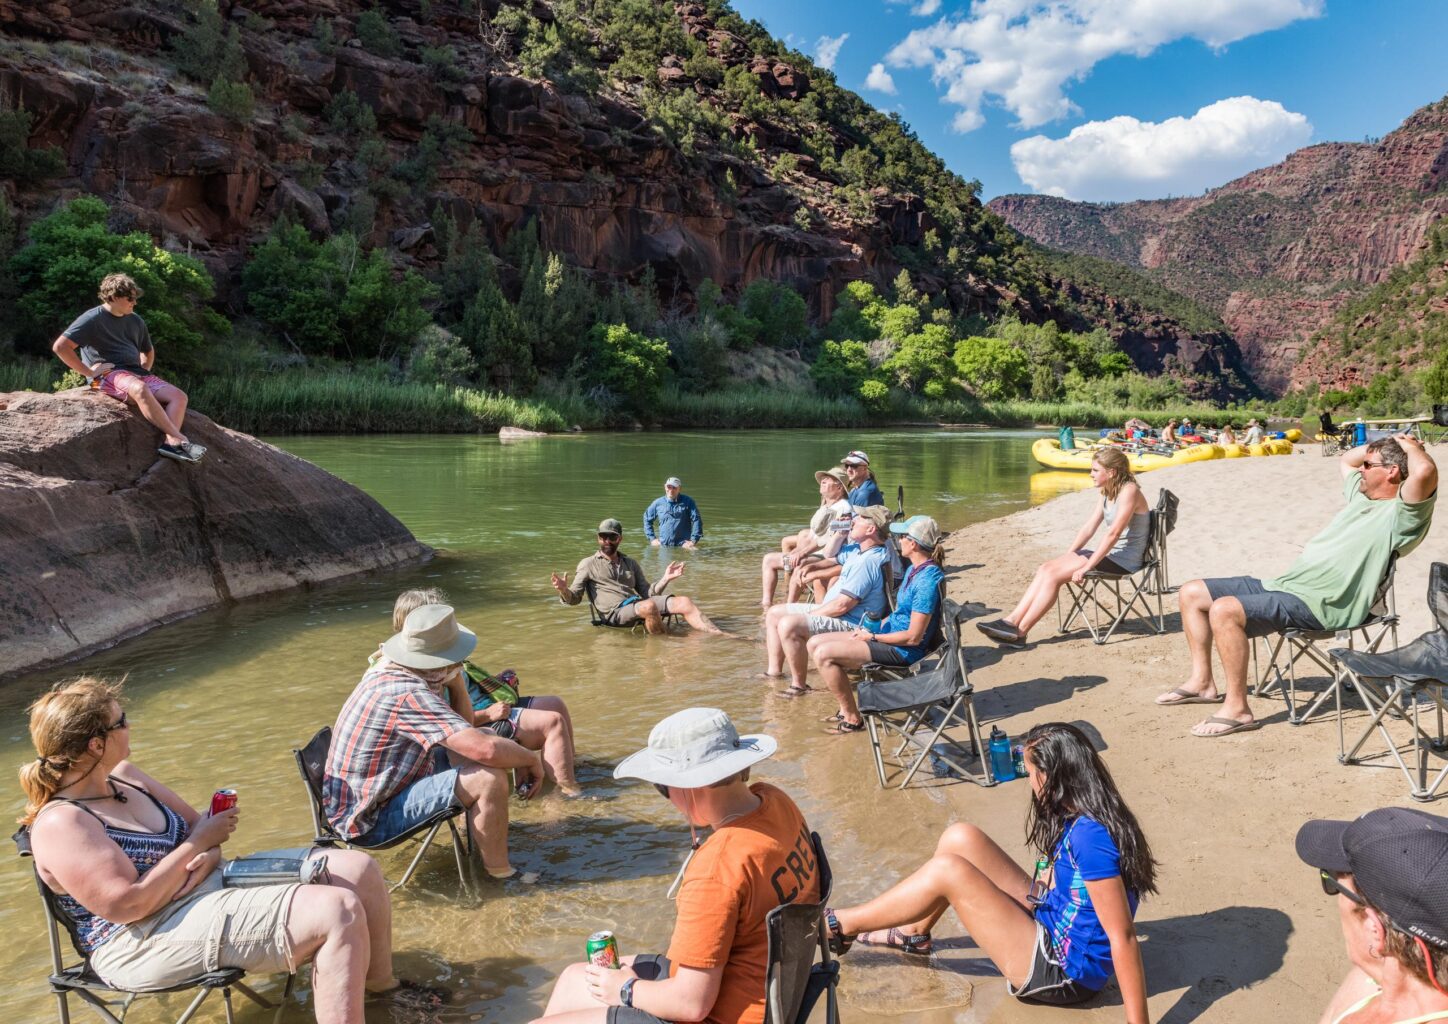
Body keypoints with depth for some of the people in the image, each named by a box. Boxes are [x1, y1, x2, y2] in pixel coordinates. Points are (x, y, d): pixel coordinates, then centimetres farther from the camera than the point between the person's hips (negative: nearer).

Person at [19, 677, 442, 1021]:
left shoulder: (122, 774, 8)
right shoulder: (60, 825, -18)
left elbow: (196, 823, 14)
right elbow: (127, 905, -25)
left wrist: (209, 855, -9)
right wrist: (197, 844, -17)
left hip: (208, 884, 10)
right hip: (148, 943, -9)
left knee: (357, 869, 1)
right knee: (337, 911, -25)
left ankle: (381, 984, 22)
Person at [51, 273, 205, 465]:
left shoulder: (135, 321, 19)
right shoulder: (93, 319, -2)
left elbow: (149, 351, 36)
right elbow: (60, 346, -10)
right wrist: (89, 372, -11)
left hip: (136, 373, 7)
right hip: (109, 374, -7)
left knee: (179, 396, -17)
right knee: (140, 389, -40)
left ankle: (169, 441, -40)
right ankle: (180, 440, -46)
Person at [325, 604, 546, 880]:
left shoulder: (387, 670, 2)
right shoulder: (408, 694, -28)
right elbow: (485, 749, -33)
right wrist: (531, 760, -17)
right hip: (369, 821, -10)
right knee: (489, 778, -23)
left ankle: (478, 832, 19)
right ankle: (499, 873, -6)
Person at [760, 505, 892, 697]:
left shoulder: (869, 561, -24)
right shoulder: (858, 549, 8)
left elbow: (842, 605, -27)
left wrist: (809, 616, -13)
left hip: (849, 624, -11)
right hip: (831, 610, 11)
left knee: (788, 625, -31)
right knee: (774, 614, 13)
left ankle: (799, 685, -18)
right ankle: (774, 671, 13)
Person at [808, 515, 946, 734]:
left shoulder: (927, 580, -23)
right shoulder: (914, 570, 8)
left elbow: (913, 637, -23)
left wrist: (872, 637, -13)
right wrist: (873, 629, 3)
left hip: (903, 651, -10)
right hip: (890, 634, 10)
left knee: (823, 654, -19)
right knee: (814, 644, 5)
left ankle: (853, 718, -5)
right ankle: (847, 708, 10)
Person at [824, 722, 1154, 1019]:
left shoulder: (1090, 835, -29)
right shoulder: (1081, 816, 0)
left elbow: (1124, 937, -28)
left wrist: (1137, 1019, -26)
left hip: (1063, 972, -9)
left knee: (946, 871, -21)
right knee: (960, 839, 0)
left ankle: (838, 927, -1)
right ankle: (914, 933, 22)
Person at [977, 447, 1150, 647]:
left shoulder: (1129, 491, -16)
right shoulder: (1107, 493, 15)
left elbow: (1113, 533, -23)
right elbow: (1089, 527, 13)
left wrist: (1086, 567, -23)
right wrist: (1067, 556, 4)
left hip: (1124, 558, -9)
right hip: (1109, 553, 9)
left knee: (1053, 574, -19)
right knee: (1046, 568, -9)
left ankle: (1019, 632, -17)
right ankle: (1012, 621, -16)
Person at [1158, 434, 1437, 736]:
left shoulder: (1399, 514, -9)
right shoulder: (1362, 495, 21)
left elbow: (1425, 471, -29)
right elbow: (1345, 460, 41)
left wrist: (1409, 445, -8)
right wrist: (1384, 444, 24)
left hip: (1316, 604, -11)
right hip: (1282, 584, 11)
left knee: (1224, 610, -34)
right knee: (1192, 593, 8)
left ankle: (1237, 708, -22)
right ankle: (1203, 682, 12)